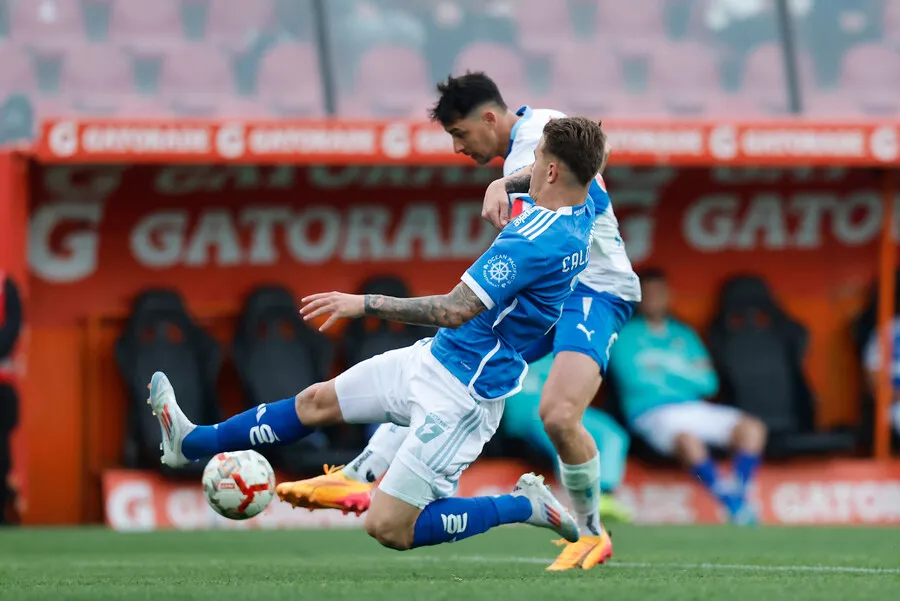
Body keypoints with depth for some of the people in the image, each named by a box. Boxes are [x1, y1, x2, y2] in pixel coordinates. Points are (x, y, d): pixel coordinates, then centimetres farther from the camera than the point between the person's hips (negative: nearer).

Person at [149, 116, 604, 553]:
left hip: (460, 395, -10)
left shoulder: (535, 242, -29)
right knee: (318, 401, 19)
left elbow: (455, 311, -30)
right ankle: (192, 443, 35)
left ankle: (523, 507, 3)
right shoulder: (580, 211, 0)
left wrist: (365, 303, -23)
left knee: (388, 529, -10)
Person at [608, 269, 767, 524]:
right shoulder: (626, 335, 8)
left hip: (694, 408, 6)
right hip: (652, 414, -5)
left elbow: (709, 384, 13)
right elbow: (634, 379, -8)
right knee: (687, 438, -40)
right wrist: (687, 373, 2)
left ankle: (740, 496, -29)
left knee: (752, 428, -20)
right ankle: (730, 504, -40)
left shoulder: (684, 334, 22)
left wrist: (663, 368, -1)